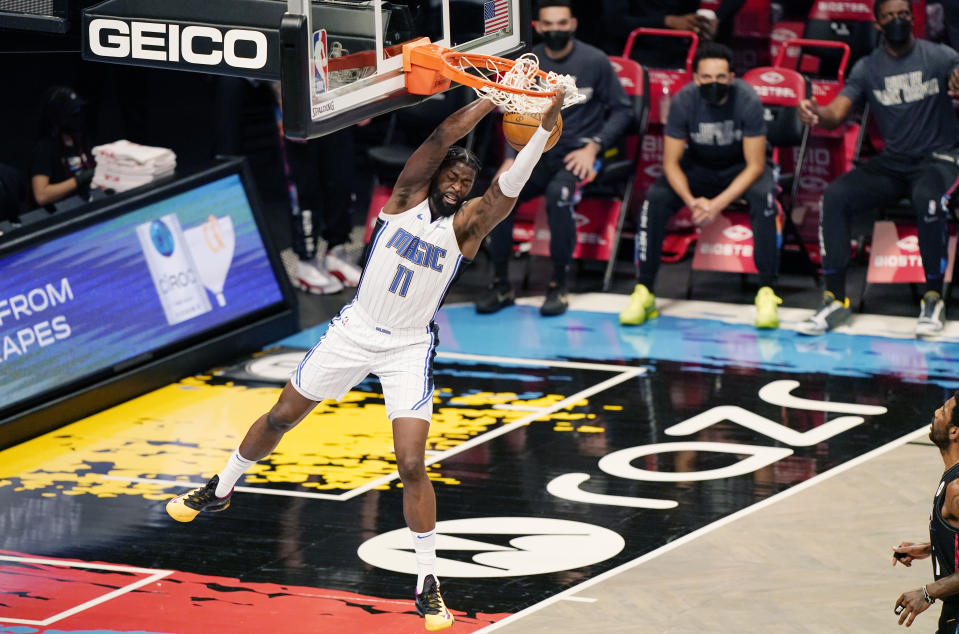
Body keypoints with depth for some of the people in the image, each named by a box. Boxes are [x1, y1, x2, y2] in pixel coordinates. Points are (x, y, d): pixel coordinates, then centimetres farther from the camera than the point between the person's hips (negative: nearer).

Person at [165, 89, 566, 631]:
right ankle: (220, 490, 40)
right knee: (281, 418, 15)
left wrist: (544, 128, -39)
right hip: (355, 331, 2)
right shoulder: (409, 195, -7)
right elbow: (443, 137, -21)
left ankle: (428, 581, -3)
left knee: (412, 465, -12)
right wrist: (494, 99, -29)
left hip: (409, 349, -2)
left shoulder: (467, 224, -10)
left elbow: (509, 186, -28)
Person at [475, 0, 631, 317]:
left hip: (578, 154, -4)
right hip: (538, 154, 4)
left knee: (558, 193, -36)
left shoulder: (595, 62, -5)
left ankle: (559, 286, -23)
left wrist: (593, 147, -10)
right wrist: (512, 156, -2)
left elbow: (621, 109, 1)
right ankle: (501, 284, -10)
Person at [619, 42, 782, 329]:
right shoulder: (684, 101, -22)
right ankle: (643, 292, -18)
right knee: (654, 198, -25)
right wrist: (691, 201, -34)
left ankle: (767, 292, -28)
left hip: (740, 168, -2)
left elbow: (755, 165, -22)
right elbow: (671, 162, -16)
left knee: (764, 197, -34)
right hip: (697, 168, 2)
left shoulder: (747, 100, -27)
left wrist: (718, 203, -33)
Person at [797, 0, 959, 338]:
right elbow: (837, 114, -4)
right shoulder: (867, 68, 5)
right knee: (834, 196, -19)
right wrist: (817, 113, -29)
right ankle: (835, 300, -14)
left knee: (927, 198, -37)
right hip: (892, 162, 4)